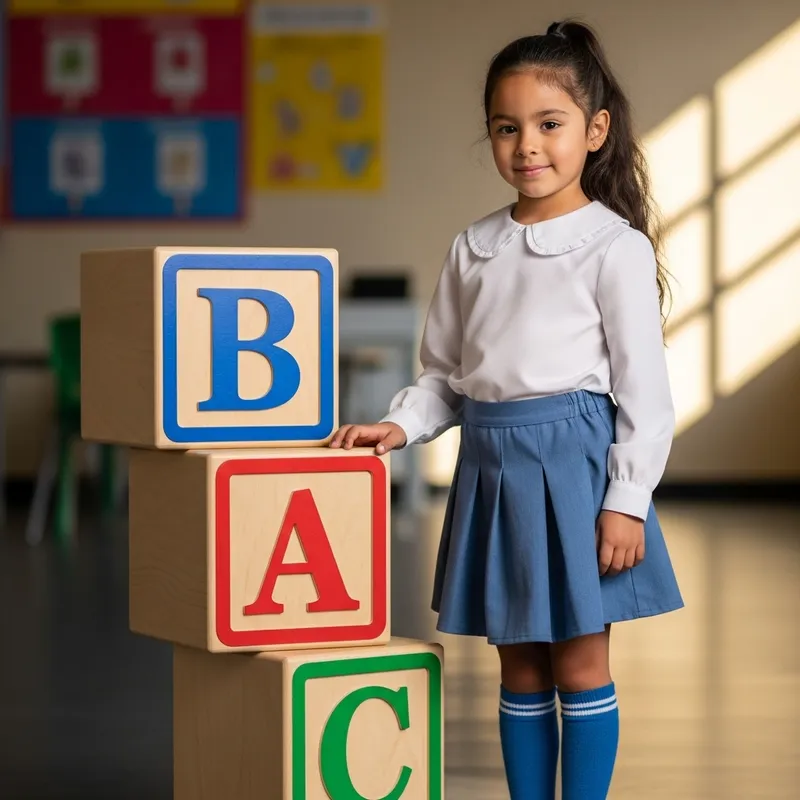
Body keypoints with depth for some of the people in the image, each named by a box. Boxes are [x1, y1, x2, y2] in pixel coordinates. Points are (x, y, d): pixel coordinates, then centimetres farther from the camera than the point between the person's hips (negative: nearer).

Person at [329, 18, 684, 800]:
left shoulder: (614, 246, -7)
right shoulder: (474, 248, 9)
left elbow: (643, 385, -8)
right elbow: (444, 373, 15)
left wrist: (627, 499, -11)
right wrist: (399, 425, -2)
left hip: (572, 459, -5)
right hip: (491, 461, 5)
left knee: (579, 662, 3)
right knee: (518, 667, 12)